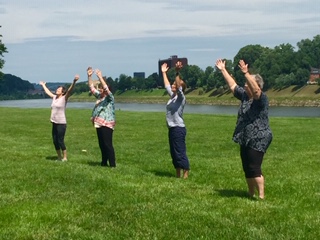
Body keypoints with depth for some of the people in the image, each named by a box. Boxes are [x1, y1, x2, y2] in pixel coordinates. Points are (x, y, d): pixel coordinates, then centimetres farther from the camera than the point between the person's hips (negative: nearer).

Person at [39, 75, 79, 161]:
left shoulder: (64, 98, -6)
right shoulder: (54, 97, 13)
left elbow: (70, 90, -21)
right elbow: (48, 92, 31)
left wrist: (74, 82, -36)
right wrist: (43, 85, 45)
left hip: (61, 123, -7)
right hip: (54, 123, 7)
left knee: (60, 141, -5)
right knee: (55, 141, 10)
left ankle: (65, 157, 6)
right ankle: (59, 157, 21)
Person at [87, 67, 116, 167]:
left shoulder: (110, 97, -6)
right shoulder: (99, 96, 16)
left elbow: (106, 88, -23)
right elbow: (91, 87, 16)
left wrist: (100, 77, -29)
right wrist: (89, 76, 6)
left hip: (107, 124, -9)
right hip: (99, 124, 9)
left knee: (108, 144, -10)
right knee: (101, 144, 13)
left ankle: (112, 164, -9)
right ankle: (104, 162, 21)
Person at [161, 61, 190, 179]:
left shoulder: (181, 97, -9)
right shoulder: (172, 96, 13)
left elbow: (179, 86, -26)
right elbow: (166, 85, 26)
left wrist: (177, 73, -35)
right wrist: (164, 73, 30)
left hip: (178, 128, -9)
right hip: (172, 128, 9)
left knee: (180, 152, -8)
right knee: (174, 153, 12)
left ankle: (185, 174, -4)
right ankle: (178, 174, 18)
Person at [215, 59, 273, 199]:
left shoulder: (261, 98, -13)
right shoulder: (245, 96, 9)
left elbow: (255, 89, -33)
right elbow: (232, 86, 17)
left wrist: (246, 73, -42)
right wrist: (223, 70, 15)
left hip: (258, 140, -8)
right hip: (245, 139, 9)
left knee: (255, 168, -11)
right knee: (247, 168, 13)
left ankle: (261, 197, -7)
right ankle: (251, 194, 23)